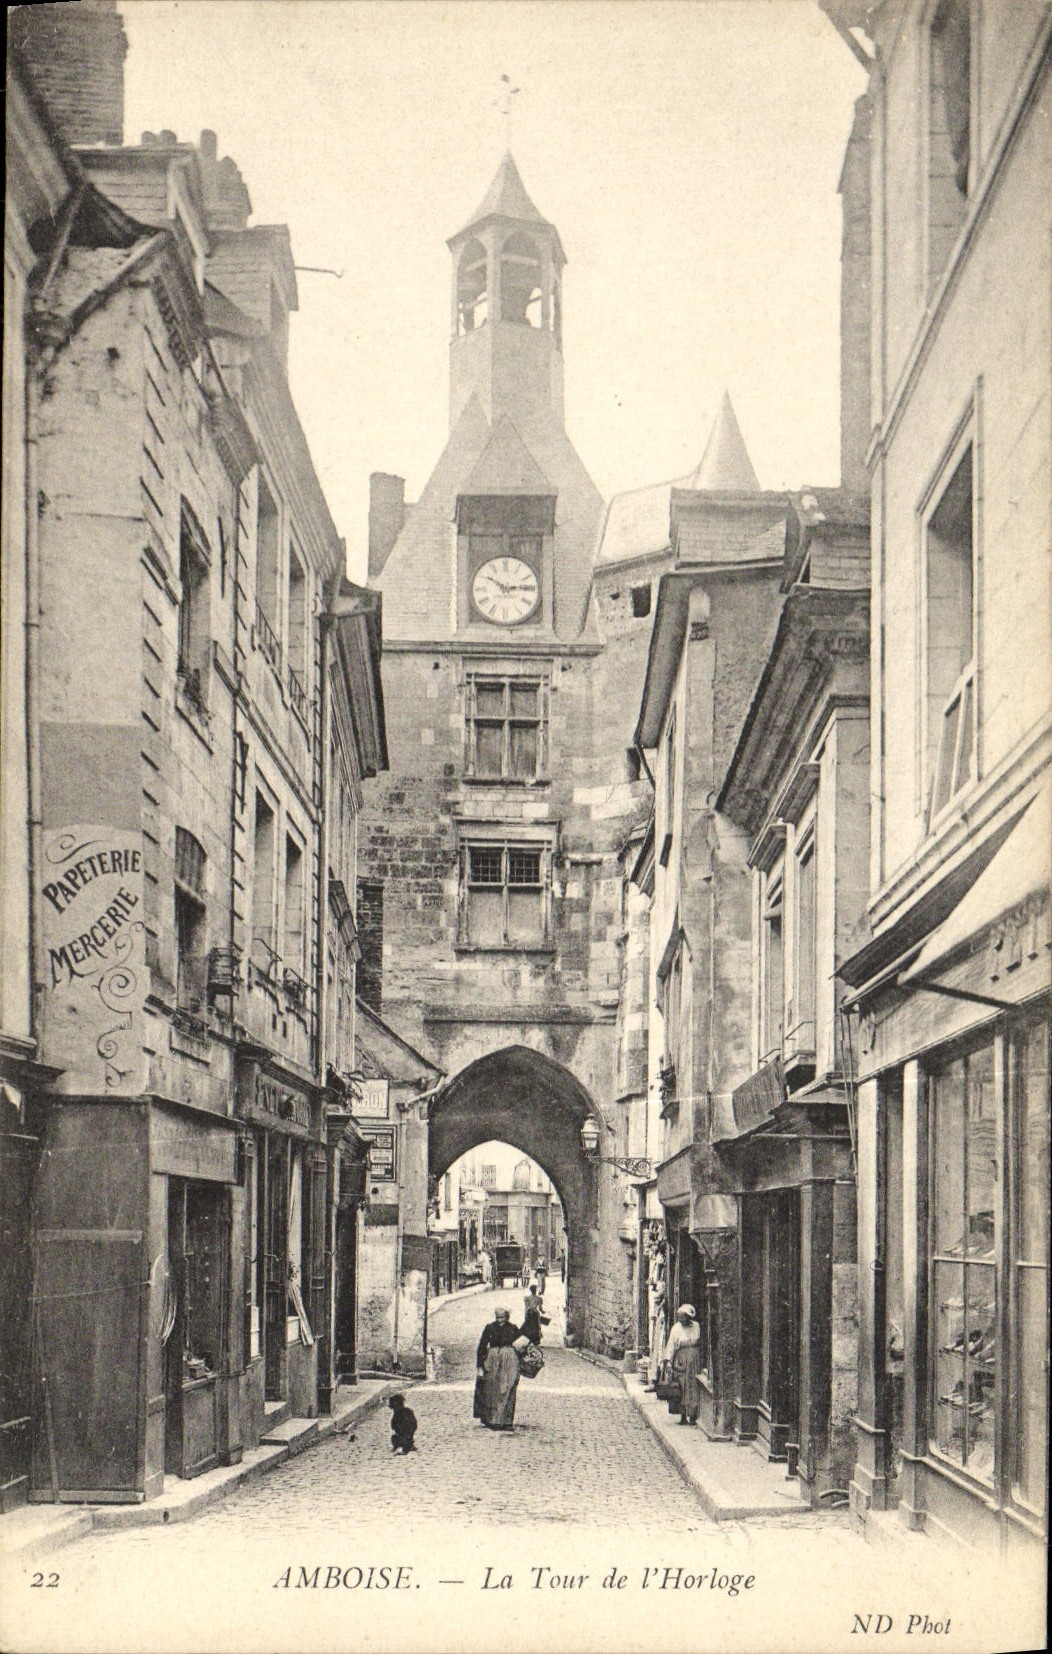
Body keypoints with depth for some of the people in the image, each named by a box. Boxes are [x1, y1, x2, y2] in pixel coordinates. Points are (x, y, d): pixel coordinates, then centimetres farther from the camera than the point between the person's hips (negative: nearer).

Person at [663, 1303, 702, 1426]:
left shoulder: (696, 1326, 4)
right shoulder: (676, 1328, -1)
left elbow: (700, 1344, 12)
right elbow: (671, 1346, -3)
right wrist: (669, 1361, -11)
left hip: (695, 1361, 1)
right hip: (681, 1362, -1)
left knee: (694, 1388, -3)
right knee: (682, 1388, -4)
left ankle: (693, 1417, 1)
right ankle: (683, 1416, 0)